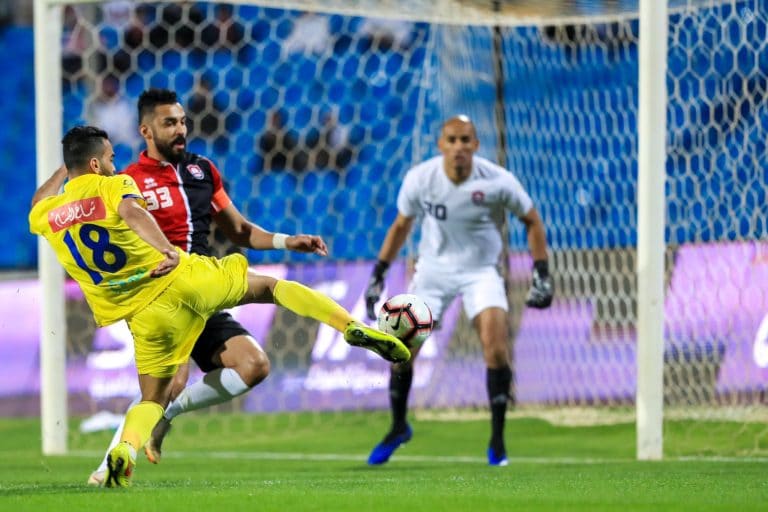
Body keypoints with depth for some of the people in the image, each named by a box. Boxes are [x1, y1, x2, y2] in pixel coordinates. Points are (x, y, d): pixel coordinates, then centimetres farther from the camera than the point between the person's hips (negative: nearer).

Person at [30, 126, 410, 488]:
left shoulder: (47, 217, 7)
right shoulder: (114, 186, -5)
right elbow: (132, 212, -28)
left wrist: (64, 169, 44)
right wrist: (167, 250, -42)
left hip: (148, 316, 2)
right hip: (182, 277, -2)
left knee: (153, 400, 14)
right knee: (271, 286, 16)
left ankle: (125, 448, -18)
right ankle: (353, 327, 1)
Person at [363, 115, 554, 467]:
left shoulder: (497, 181, -19)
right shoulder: (419, 179, -14)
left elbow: (531, 220, -2)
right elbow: (401, 226, 4)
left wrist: (541, 274, -8)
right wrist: (378, 273, 2)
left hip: (480, 272, -2)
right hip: (433, 269, 2)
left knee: (495, 344, -21)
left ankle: (497, 439, -8)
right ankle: (398, 428, 22)